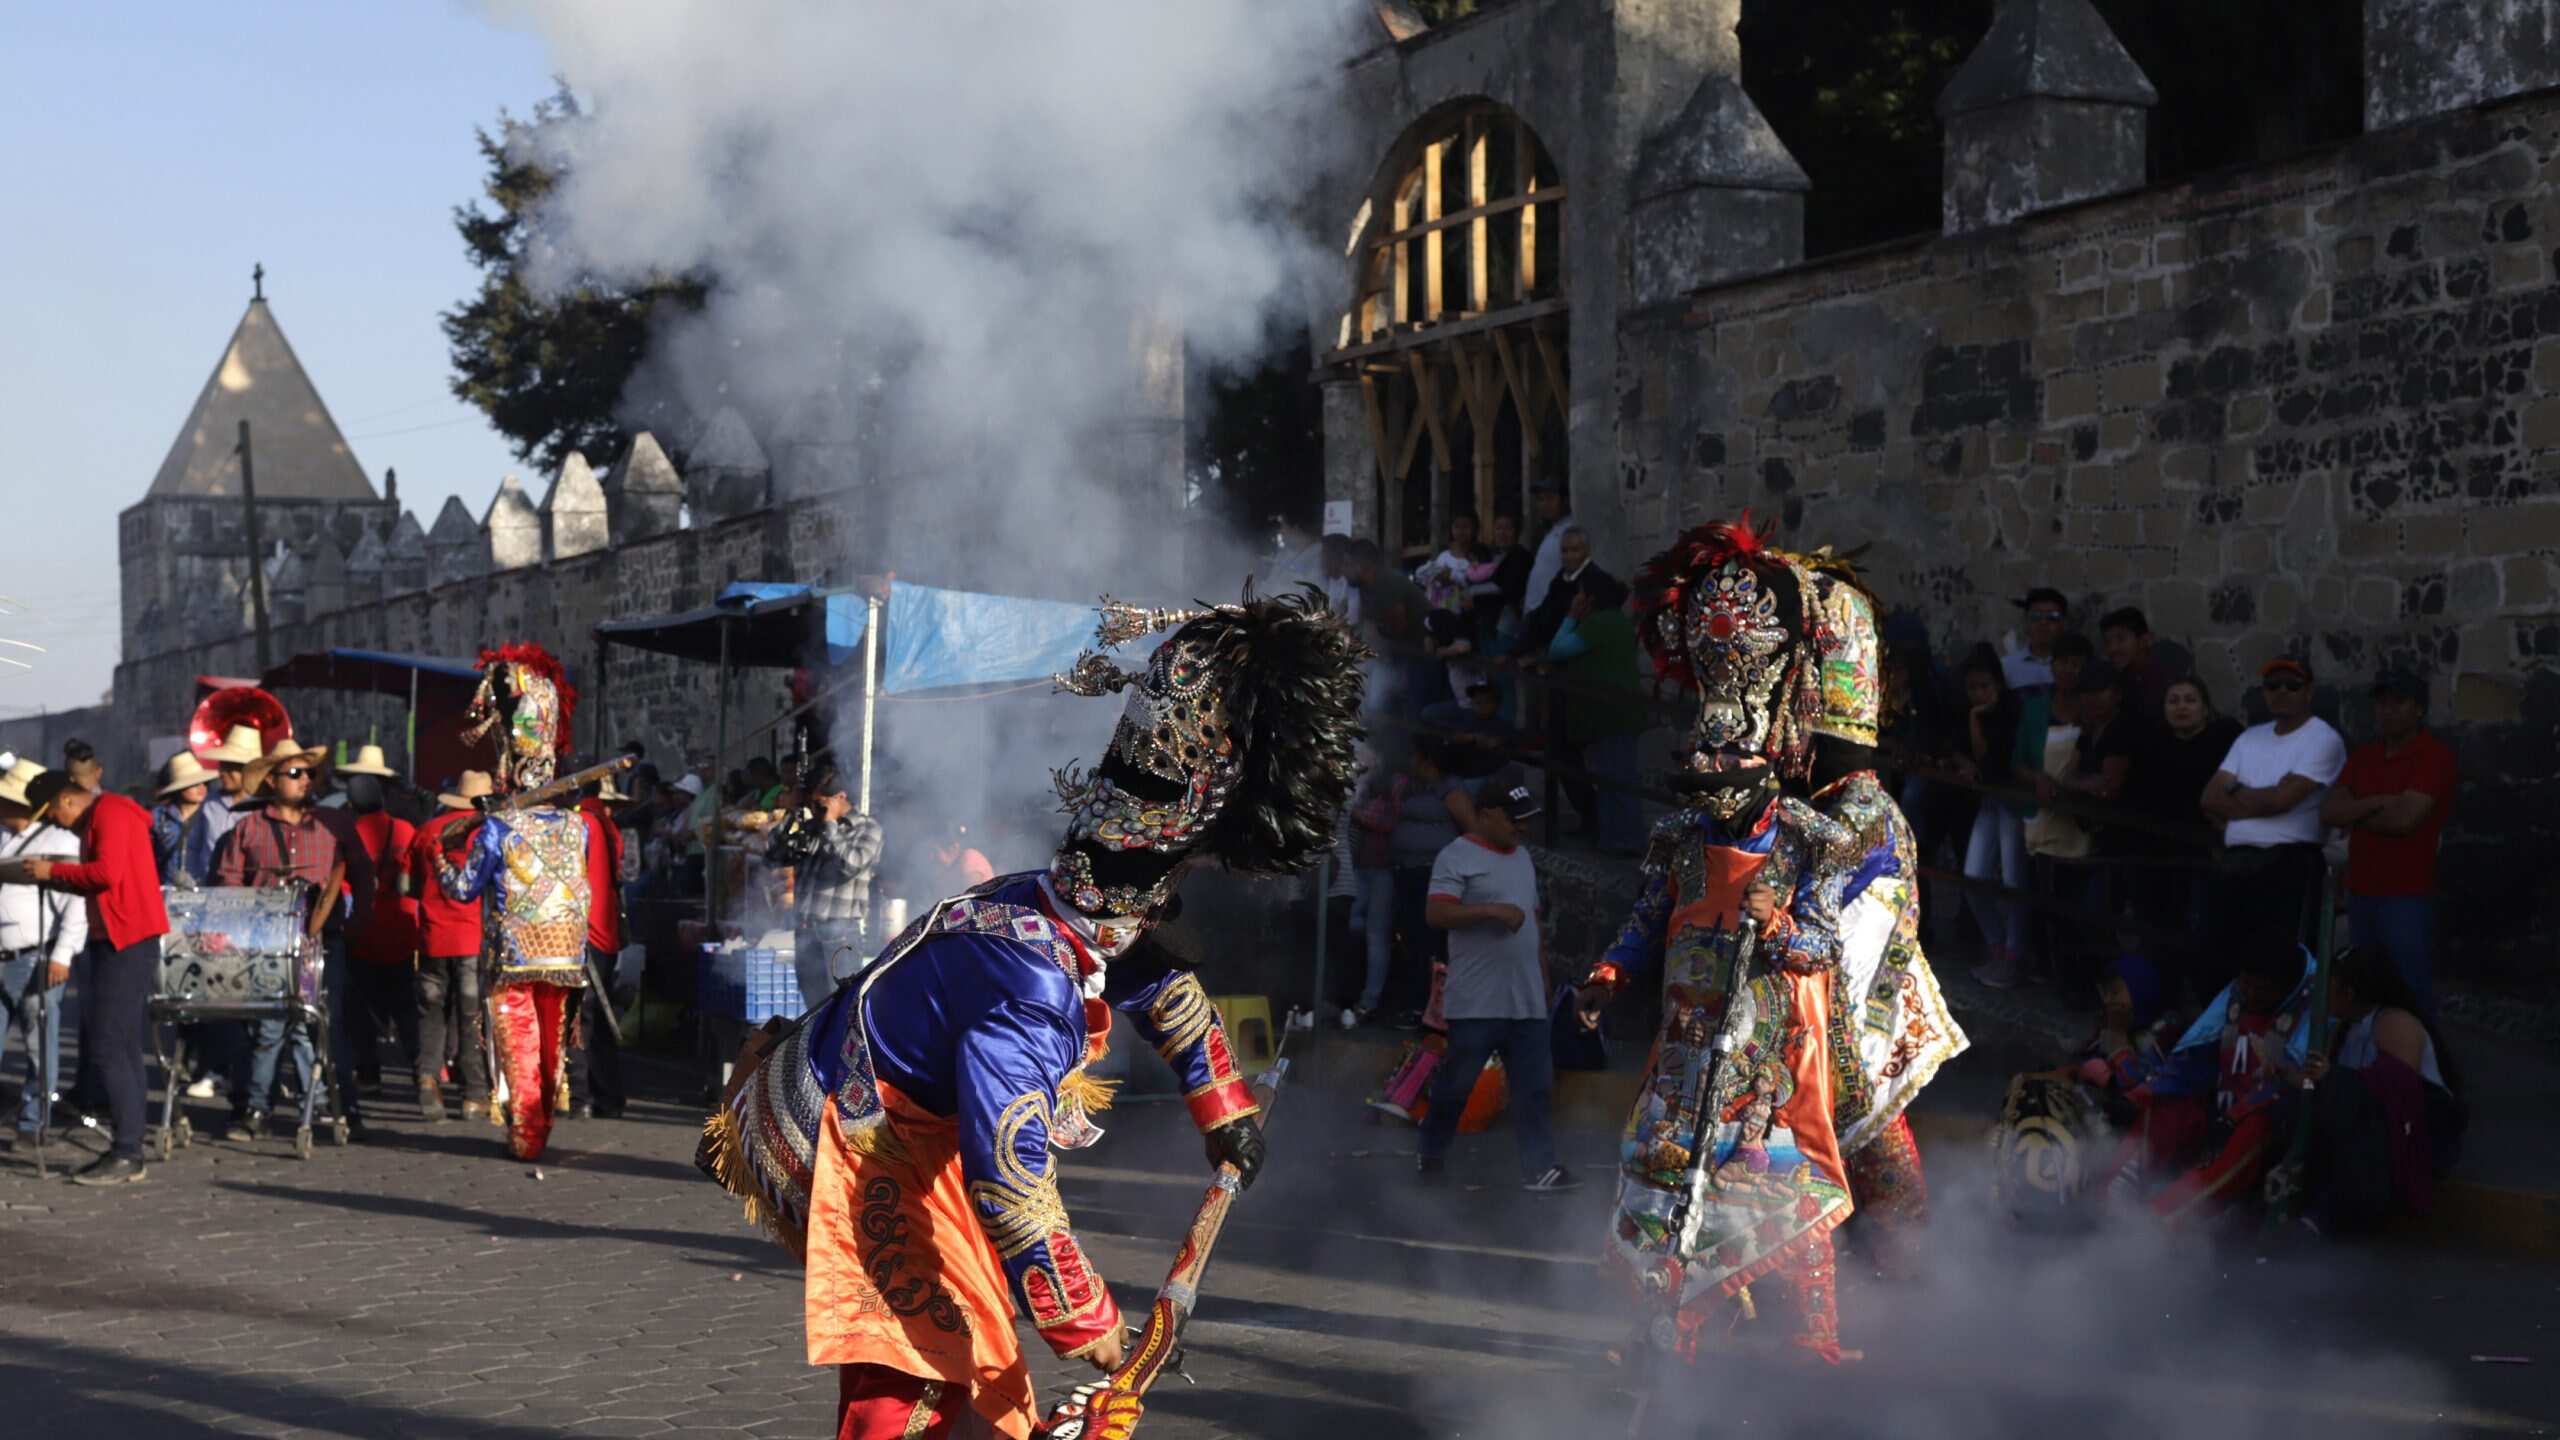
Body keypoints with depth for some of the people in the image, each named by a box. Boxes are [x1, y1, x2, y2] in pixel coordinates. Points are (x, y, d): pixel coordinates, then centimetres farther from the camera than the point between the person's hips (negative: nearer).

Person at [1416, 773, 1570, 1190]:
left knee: (1535, 1085, 1)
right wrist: (1491, 909, -25)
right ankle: (1430, 1151, 19)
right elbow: (1436, 913, -18)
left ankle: (1539, 1167, 2)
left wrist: (1543, 975, 24)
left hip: (1527, 1000, 7)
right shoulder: (1457, 856, -7)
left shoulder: (1522, 857, 19)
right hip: (1475, 1001, -7)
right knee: (1456, 1081, 2)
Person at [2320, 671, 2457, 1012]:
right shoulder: (2363, 755, 14)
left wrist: (2354, 815, -2)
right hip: (2360, 891, 7)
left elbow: (2404, 818, -18)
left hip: (2407, 896, -7)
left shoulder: (2435, 755, -7)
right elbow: (2328, 811, 3)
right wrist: (2377, 803, -12)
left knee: (2410, 996, -7)